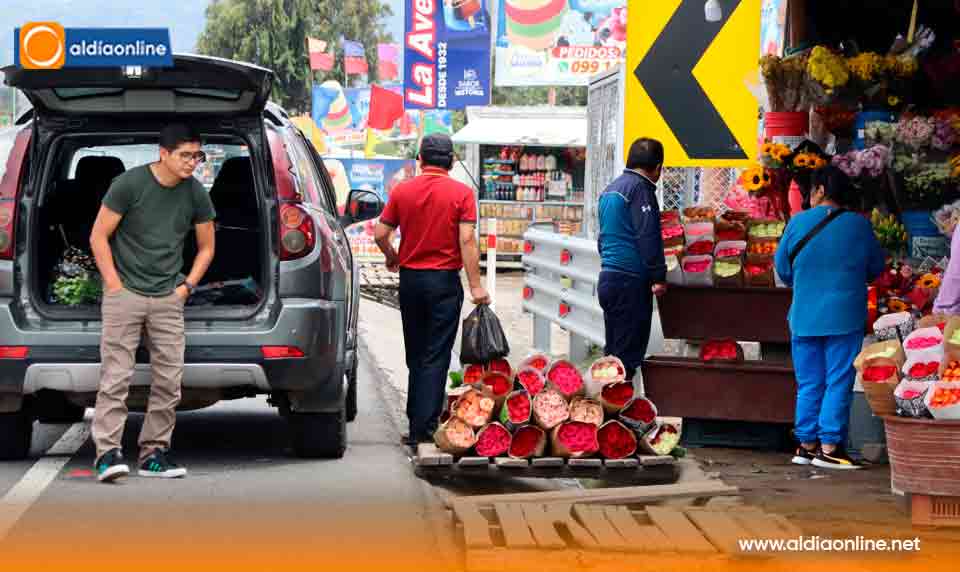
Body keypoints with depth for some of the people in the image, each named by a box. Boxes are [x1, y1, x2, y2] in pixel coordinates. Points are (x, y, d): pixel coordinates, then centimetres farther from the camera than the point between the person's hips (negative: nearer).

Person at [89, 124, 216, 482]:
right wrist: (115, 286, -9)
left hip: (168, 298, 5)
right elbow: (99, 237, -4)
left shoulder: (196, 194, 4)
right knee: (116, 376, -10)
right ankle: (107, 453, -11)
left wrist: (187, 286, 5)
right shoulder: (130, 184, -8)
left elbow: (206, 246, 17)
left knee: (169, 379, 3)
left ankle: (154, 453, 12)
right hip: (125, 293, -4)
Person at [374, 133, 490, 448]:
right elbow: (467, 240, -14)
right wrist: (476, 286, -12)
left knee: (416, 355, 15)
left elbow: (381, 234, 0)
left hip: (410, 279, 3)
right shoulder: (461, 193, -7)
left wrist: (392, 258, 20)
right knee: (436, 356, -1)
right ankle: (424, 426, -6)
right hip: (444, 281, -3)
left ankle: (417, 422, 19)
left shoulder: (402, 191, 1)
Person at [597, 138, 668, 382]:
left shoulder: (610, 190, 18)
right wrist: (659, 277, -13)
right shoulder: (640, 188, -11)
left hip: (607, 278, 9)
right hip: (630, 280, -9)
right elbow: (648, 237, -17)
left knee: (614, 350, 14)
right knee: (628, 353, -6)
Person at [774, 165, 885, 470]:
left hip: (804, 317, 2)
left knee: (809, 384, 10)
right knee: (838, 382, 1)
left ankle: (807, 445, 14)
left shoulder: (798, 223, -2)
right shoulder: (859, 226, -3)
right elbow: (876, 268, 8)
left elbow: (782, 267, 7)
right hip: (845, 318, -2)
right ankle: (829, 447, -3)